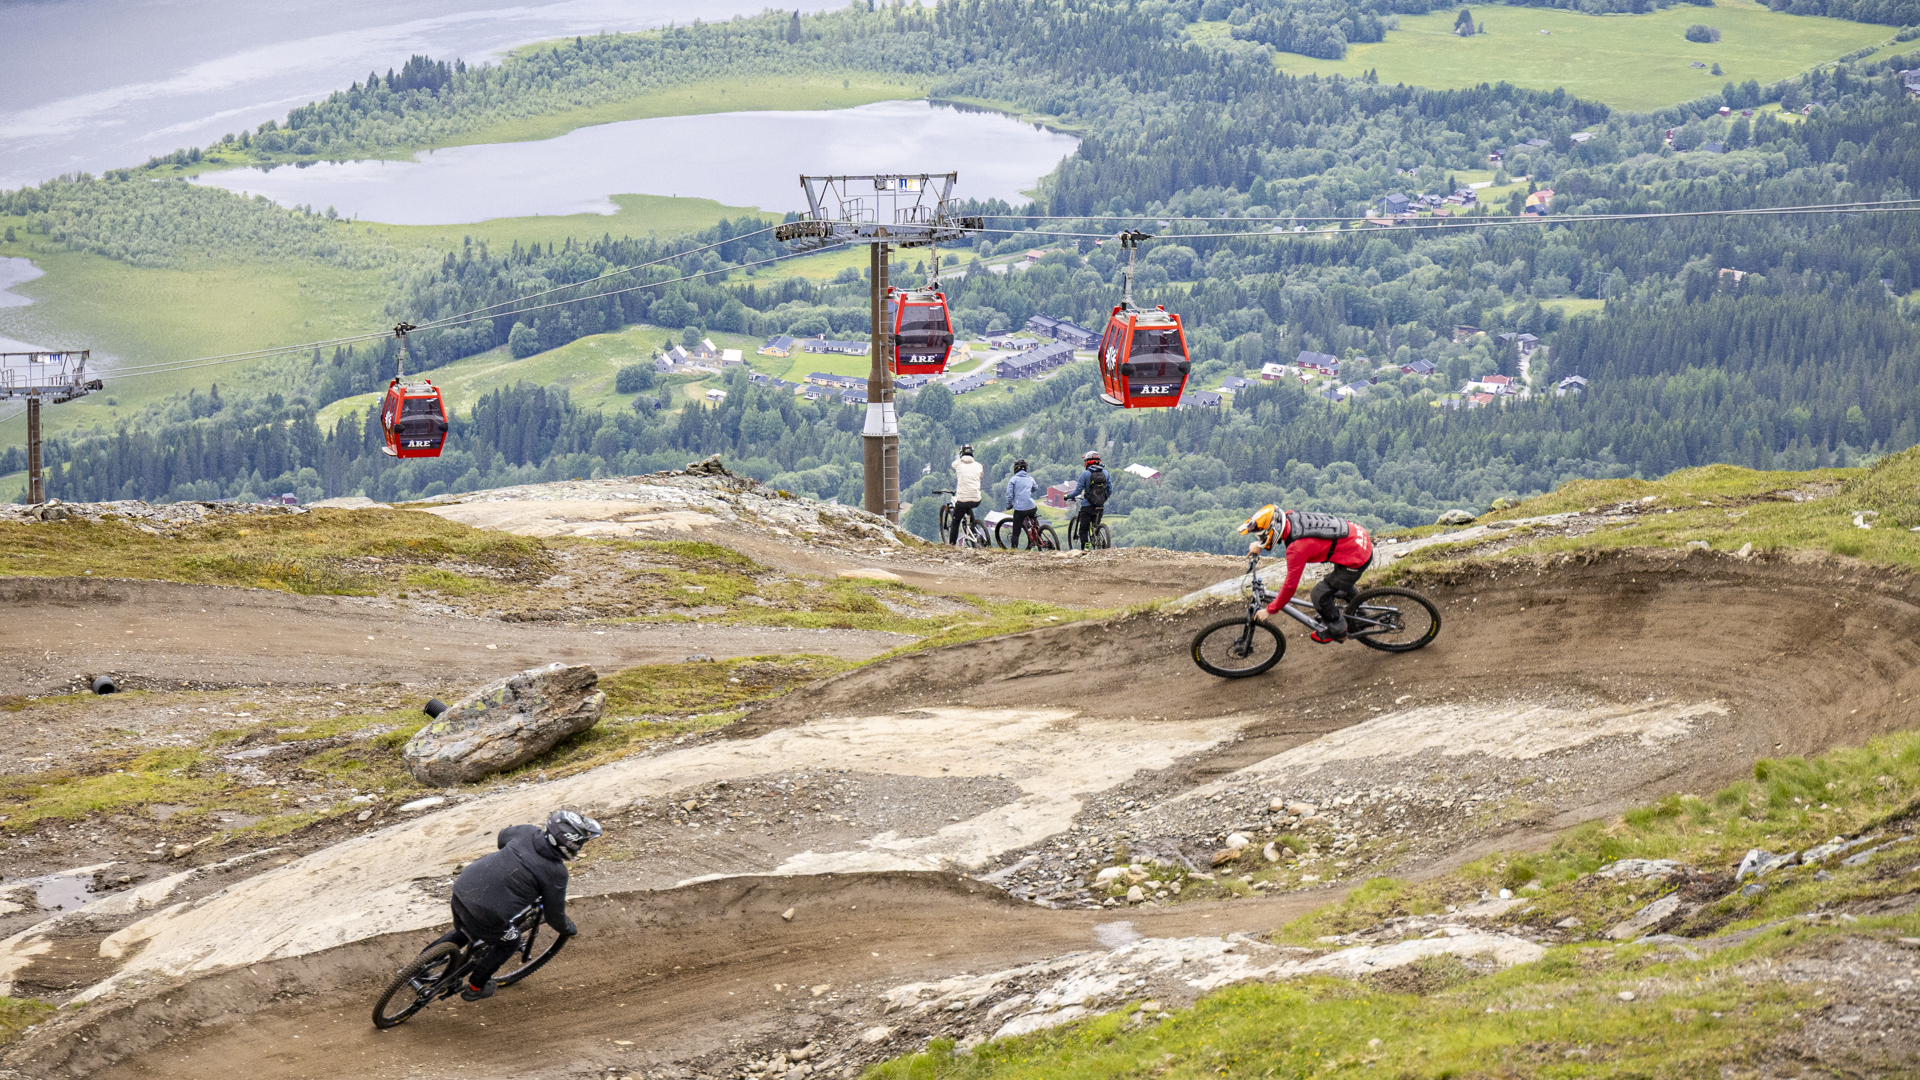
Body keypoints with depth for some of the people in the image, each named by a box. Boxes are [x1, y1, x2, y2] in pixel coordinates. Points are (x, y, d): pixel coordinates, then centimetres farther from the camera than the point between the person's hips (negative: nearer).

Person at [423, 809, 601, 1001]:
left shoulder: (527, 832, 5)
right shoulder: (556, 873, -9)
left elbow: (504, 836, 31)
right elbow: (554, 915, 4)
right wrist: (569, 930, 25)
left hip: (462, 886, 6)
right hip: (486, 912, -6)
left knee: (465, 931, 38)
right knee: (509, 942, 26)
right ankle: (475, 988, 38)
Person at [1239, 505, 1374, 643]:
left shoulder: (1297, 548, -29)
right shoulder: (1289, 516, -7)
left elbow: (1290, 585, -20)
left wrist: (1270, 610, -9)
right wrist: (1259, 544, 19)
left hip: (1357, 559, -9)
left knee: (1320, 594, 2)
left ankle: (1337, 632, 23)